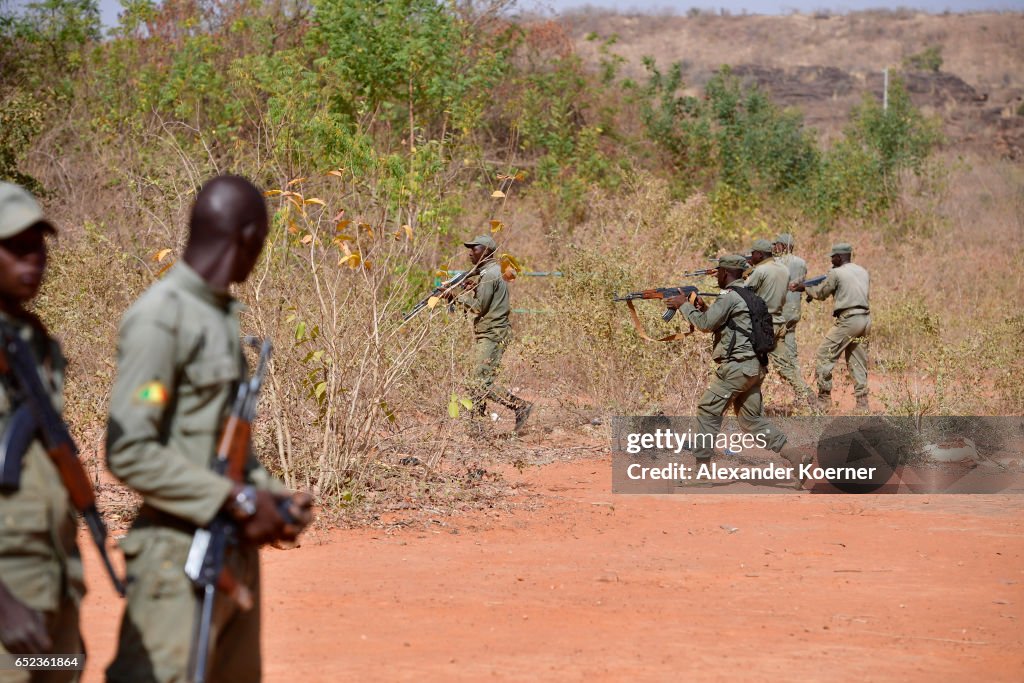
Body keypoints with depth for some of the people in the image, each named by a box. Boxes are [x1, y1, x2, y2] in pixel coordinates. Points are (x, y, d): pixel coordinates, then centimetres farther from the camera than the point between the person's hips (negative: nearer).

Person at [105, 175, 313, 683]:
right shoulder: (160, 318, -14)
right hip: (178, 556, -9)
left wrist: (275, 497, 5)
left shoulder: (224, 315, 15)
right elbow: (130, 451, -19)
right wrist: (239, 499, -18)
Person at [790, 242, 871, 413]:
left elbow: (821, 294, 4)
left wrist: (804, 287, 21)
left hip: (848, 320, -7)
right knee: (858, 362, 12)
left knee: (824, 356, 0)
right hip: (865, 319, 7)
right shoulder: (863, 272, 14)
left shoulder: (836, 273, -6)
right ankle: (862, 403, 8)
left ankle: (824, 400, -3)